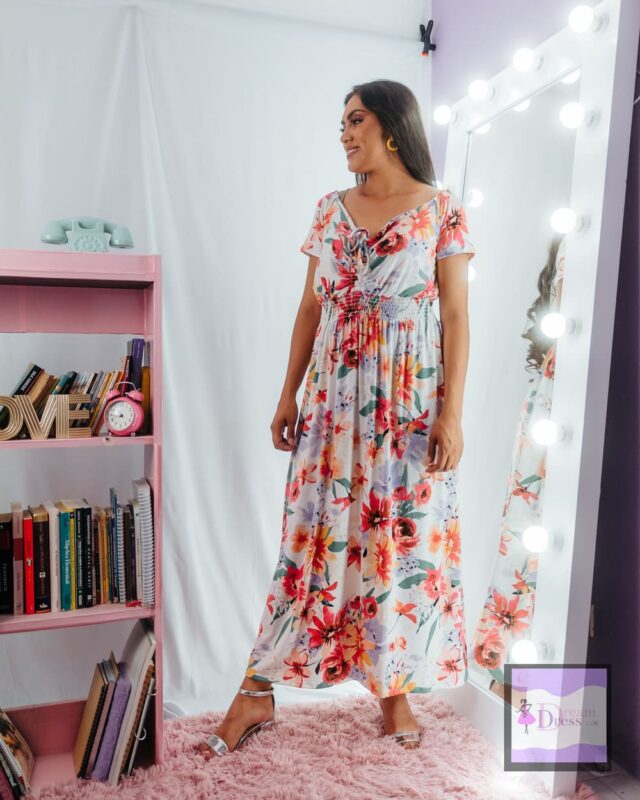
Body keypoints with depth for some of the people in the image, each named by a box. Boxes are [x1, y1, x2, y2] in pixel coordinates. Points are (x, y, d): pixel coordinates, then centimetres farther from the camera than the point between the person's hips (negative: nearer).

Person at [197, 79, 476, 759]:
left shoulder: (443, 210, 1)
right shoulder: (331, 210, 11)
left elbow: (455, 316, -3)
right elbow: (310, 308, 10)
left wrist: (451, 411, -9)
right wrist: (288, 394, 7)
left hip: (410, 404, -2)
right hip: (334, 400, 3)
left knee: (404, 539, 5)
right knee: (314, 536, 5)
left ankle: (395, 686, 25)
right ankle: (258, 691, 16)